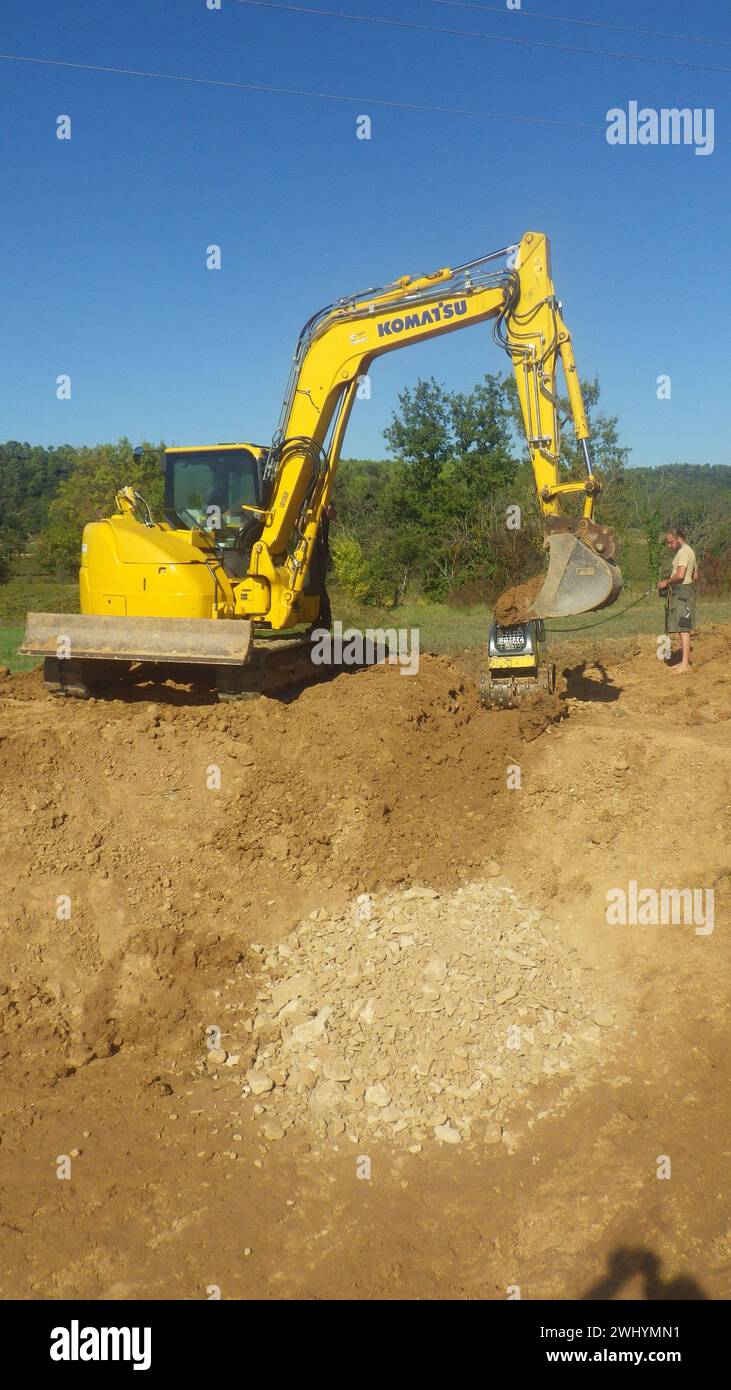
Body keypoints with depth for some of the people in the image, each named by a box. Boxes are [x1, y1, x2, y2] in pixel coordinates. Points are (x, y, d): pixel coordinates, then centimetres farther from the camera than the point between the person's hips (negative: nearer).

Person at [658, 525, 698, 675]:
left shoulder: (684, 551, -13)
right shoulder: (689, 551, 20)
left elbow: (680, 575, -24)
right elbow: (695, 577, 25)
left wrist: (666, 582, -10)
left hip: (682, 593, -11)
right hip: (683, 593, 11)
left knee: (683, 628, -12)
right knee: (683, 628, 13)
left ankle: (685, 664, -14)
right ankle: (684, 660, 18)